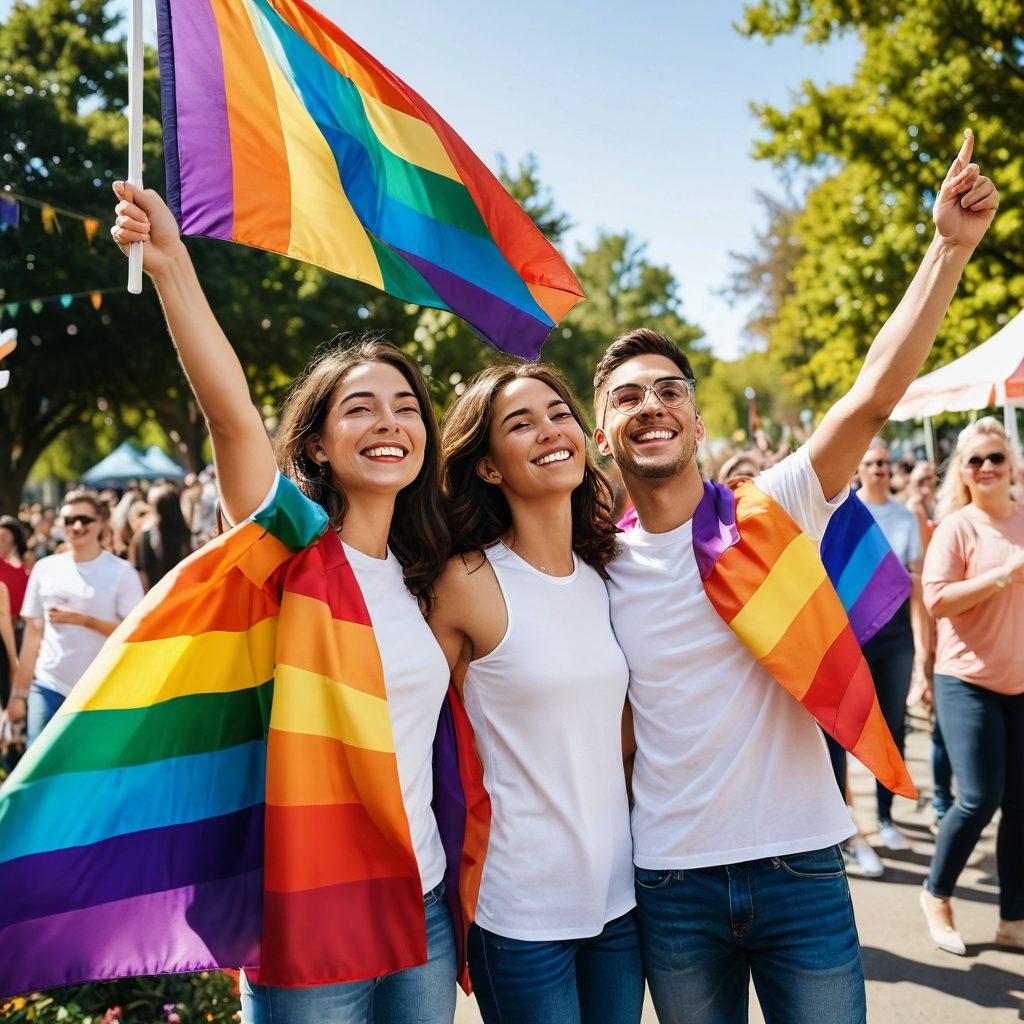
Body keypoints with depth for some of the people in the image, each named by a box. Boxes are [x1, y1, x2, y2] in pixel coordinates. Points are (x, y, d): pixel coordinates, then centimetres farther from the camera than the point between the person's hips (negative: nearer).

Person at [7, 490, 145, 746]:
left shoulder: (121, 572, -2)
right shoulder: (45, 568, 8)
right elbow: (33, 634, 10)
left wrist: (84, 620, -16)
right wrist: (18, 693, 9)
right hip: (48, 686, 2)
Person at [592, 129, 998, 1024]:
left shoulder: (773, 515, -6)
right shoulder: (598, 567, -1)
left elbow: (875, 394, -18)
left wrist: (950, 247, -24)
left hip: (800, 868, -1)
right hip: (671, 883, 2)